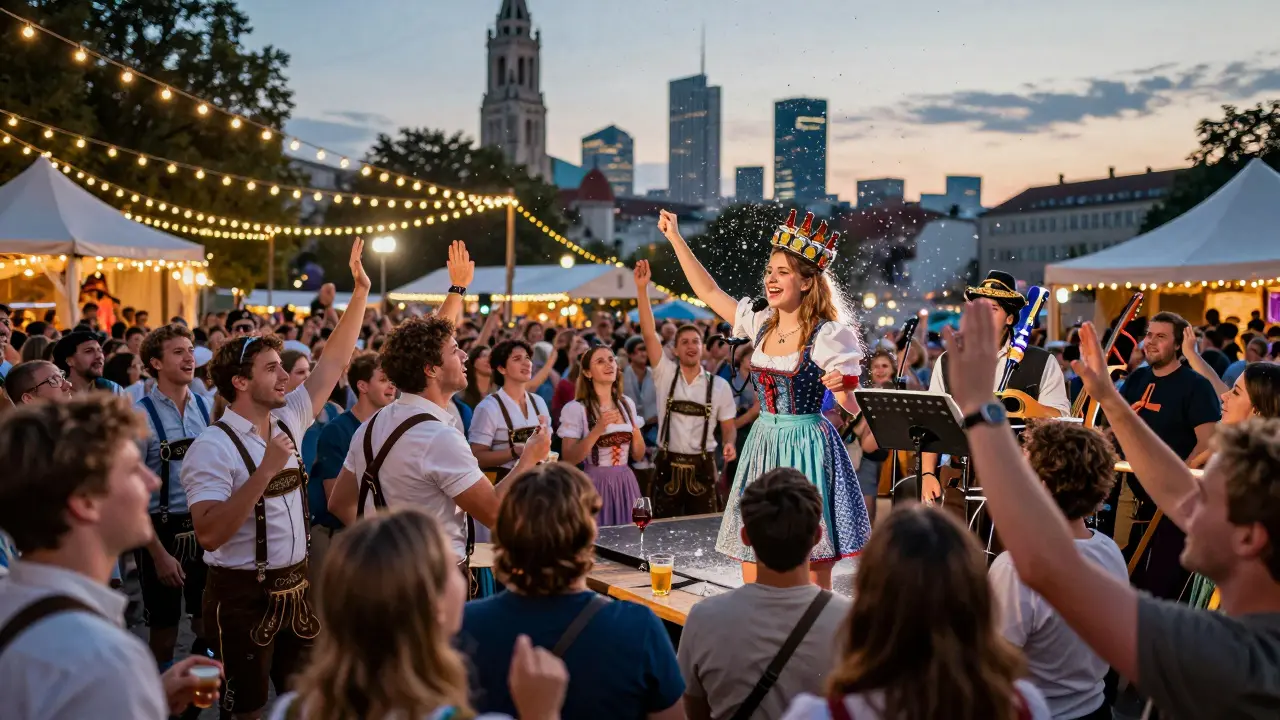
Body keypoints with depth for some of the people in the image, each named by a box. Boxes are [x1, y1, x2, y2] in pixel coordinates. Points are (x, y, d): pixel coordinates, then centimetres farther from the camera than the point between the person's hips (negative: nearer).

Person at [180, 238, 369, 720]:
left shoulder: (289, 420, 3)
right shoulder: (212, 448, -17)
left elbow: (335, 361, 6)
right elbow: (210, 534, -26)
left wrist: (361, 291, 1)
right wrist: (266, 470, -30)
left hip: (297, 586, 7)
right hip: (244, 595, -6)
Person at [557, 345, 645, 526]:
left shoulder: (627, 403, 8)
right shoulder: (575, 408, -8)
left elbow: (638, 455, 12)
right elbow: (568, 460, -13)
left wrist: (636, 433, -8)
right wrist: (597, 430, -22)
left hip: (626, 484, 5)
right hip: (595, 485, -5)